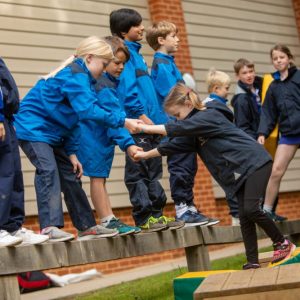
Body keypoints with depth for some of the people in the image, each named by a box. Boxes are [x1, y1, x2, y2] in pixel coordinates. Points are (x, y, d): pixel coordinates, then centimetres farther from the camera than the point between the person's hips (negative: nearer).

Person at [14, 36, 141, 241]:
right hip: (34, 128, -11)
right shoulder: (75, 75, -18)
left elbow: (74, 118, 15)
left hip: (52, 132, 11)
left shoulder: (78, 76, 13)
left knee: (70, 176, 11)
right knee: (48, 171, -23)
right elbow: (88, 110, -32)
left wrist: (71, 153, 10)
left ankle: (86, 226, 17)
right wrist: (122, 122, -30)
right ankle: (49, 227, -30)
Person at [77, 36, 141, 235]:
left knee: (99, 178, 10)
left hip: (102, 138, 10)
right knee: (97, 178, -6)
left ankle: (110, 221, 13)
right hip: (95, 137, -10)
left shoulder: (110, 82, 10)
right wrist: (128, 144, -31)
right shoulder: (103, 86, -20)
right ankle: (108, 222, -5)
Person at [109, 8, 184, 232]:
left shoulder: (136, 53, 20)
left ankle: (156, 214, 16)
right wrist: (141, 115, -22)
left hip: (152, 123, 10)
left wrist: (161, 117, 17)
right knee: (138, 171, -4)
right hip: (138, 123, -10)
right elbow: (127, 88, -18)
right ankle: (143, 218, -1)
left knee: (154, 171, 11)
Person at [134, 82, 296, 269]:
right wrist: (146, 154, 20)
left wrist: (145, 127, -22)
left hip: (255, 162, -9)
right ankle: (252, 262, -1)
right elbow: (174, 145, 20)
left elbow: (178, 129, -24)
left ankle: (283, 243, -2)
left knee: (250, 209, -18)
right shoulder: (195, 133, 15)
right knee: (244, 217, 0)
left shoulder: (208, 116, -13)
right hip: (239, 173, 9)